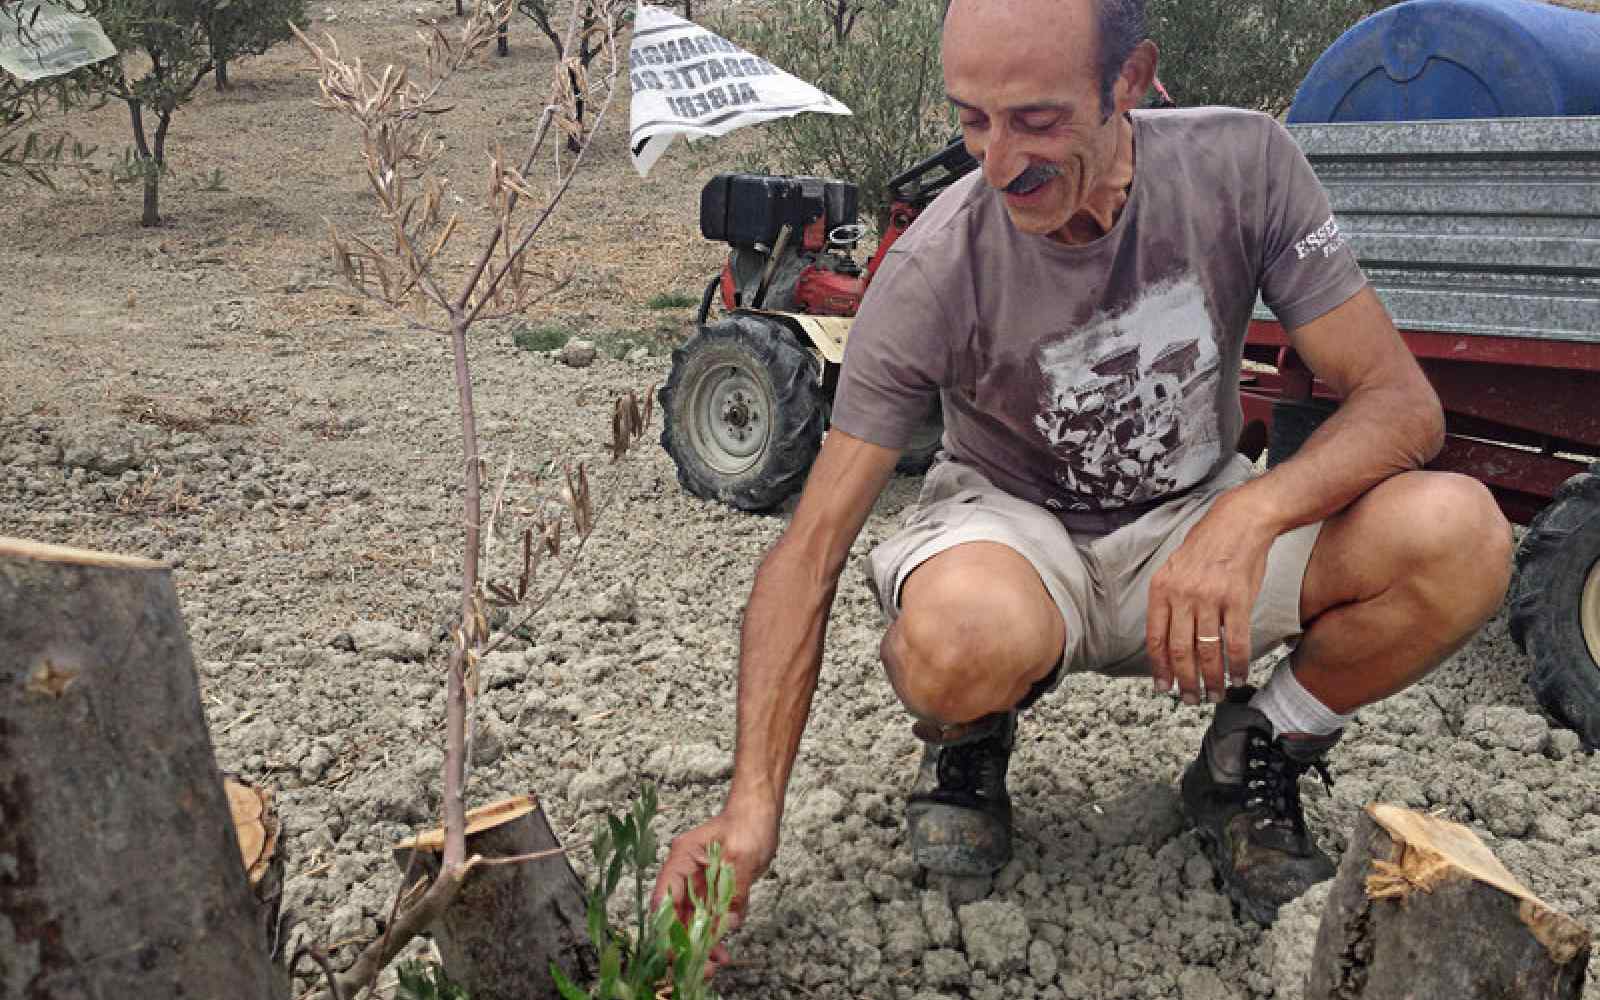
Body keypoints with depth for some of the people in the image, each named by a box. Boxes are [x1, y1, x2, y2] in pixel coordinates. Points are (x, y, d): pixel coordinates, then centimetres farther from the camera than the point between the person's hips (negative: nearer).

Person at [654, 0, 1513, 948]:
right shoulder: (931, 272, -22)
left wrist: (1252, 513, -35)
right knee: (959, 638, -40)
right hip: (1016, 529, -2)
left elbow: (1401, 399, -14)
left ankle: (1250, 767, 2)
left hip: (1201, 520, 3)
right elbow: (814, 548, -22)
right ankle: (970, 745, 1)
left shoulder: (1241, 162, -17)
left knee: (1460, 533, -26)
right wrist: (755, 805, -29)